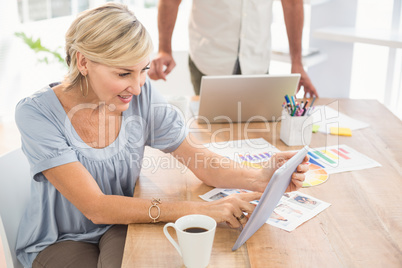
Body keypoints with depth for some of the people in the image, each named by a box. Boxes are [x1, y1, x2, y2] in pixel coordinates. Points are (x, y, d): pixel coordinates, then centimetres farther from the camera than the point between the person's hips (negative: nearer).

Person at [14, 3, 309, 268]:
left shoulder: (141, 96, -11)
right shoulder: (37, 113, -23)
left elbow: (196, 157, -9)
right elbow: (96, 207, -28)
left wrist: (259, 178, -29)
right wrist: (198, 210, -37)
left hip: (120, 225, 2)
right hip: (58, 242, -1)